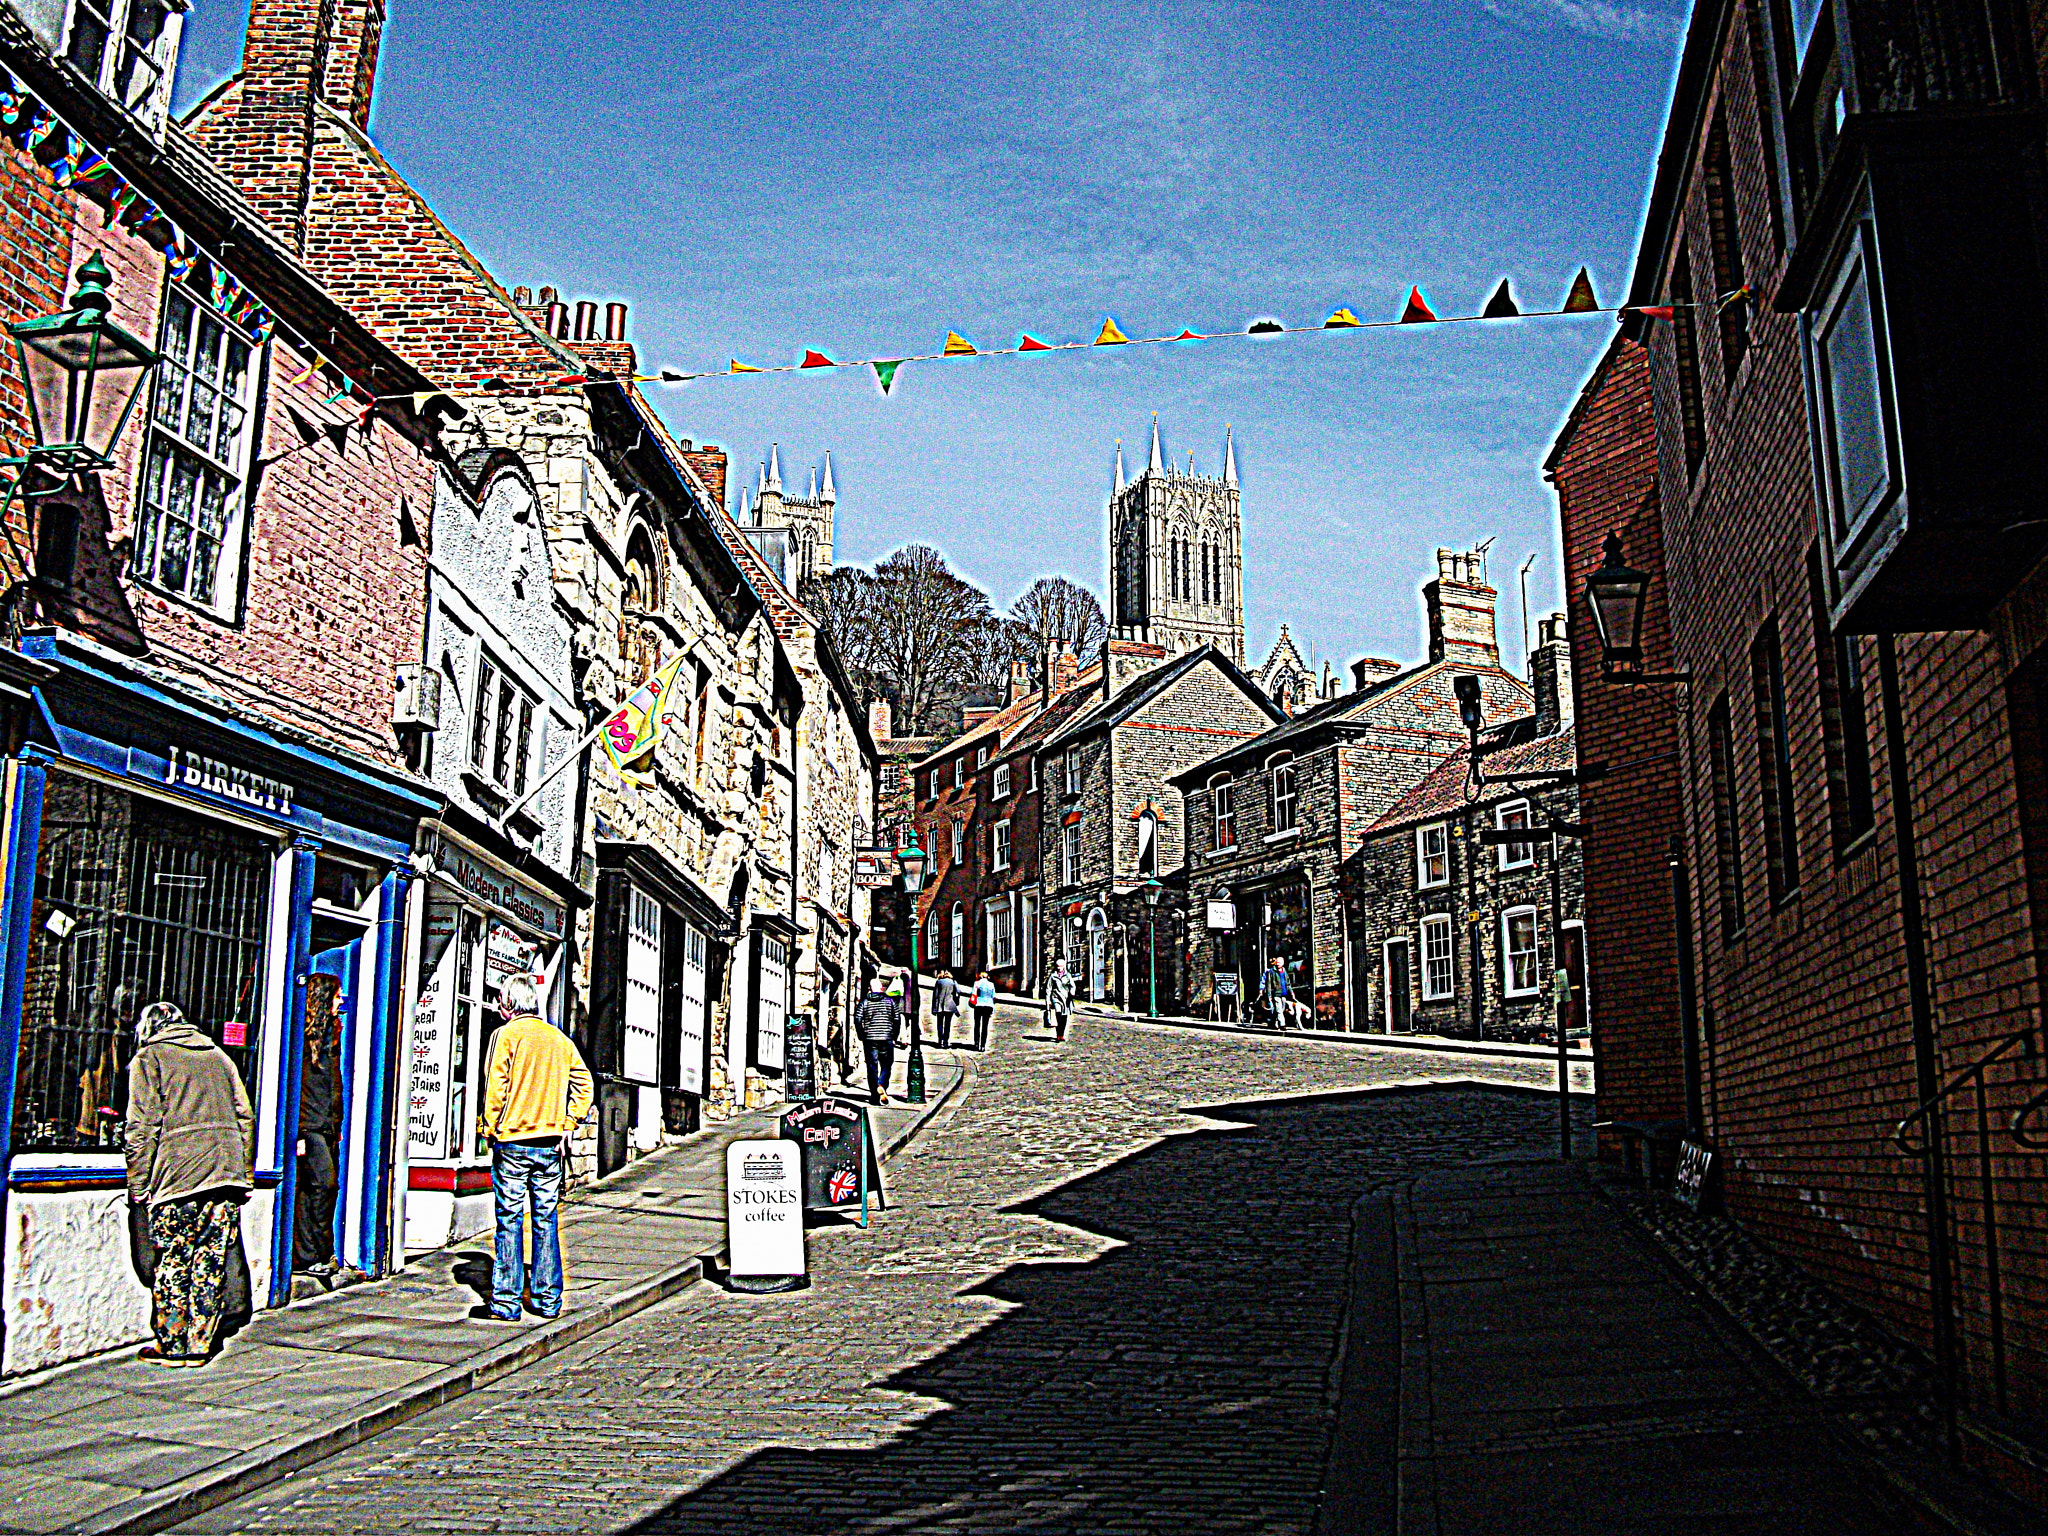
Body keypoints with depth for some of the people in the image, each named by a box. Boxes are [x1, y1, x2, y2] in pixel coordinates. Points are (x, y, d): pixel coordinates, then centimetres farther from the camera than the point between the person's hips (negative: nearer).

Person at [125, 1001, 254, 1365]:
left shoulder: (148, 1058, 7)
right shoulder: (218, 1055, 22)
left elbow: (143, 1126, -3)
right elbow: (246, 1118, 18)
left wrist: (138, 1185, 1)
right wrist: (245, 1173, 21)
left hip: (179, 1173, -5)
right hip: (227, 1173, 5)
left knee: (172, 1264, 4)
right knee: (211, 1263, 7)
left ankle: (172, 1346, 8)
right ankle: (200, 1345, 10)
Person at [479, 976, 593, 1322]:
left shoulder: (506, 1035, -5)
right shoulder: (560, 1039, 9)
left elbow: (495, 1087, -11)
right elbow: (583, 1085, 8)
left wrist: (491, 1130, -2)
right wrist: (566, 1125, 9)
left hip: (512, 1141, -4)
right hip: (550, 1142, 4)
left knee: (509, 1221, 1)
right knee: (546, 1221, 10)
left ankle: (506, 1302, 2)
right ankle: (548, 1300, 14)